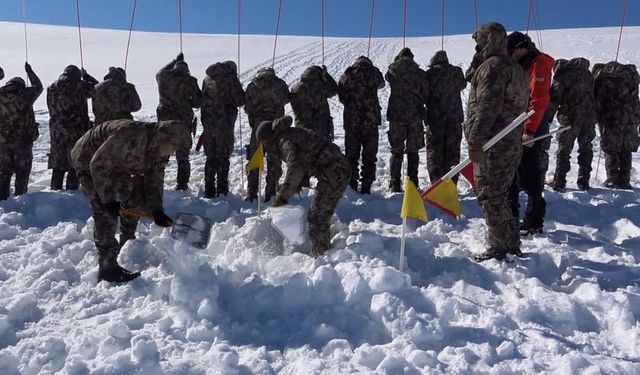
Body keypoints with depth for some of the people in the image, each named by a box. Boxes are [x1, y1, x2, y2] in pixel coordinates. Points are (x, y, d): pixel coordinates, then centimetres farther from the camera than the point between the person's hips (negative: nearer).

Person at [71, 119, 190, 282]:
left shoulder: (158, 150, -13)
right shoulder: (129, 136, -40)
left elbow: (154, 179, -6)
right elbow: (98, 165, -34)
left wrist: (156, 210, -16)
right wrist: (108, 199, -29)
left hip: (115, 164, 9)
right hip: (89, 162, -8)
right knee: (105, 213, -15)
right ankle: (107, 269, -9)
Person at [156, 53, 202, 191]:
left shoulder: (163, 76, 4)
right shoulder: (189, 80, -5)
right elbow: (198, 102, -2)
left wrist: (175, 60, 38)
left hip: (164, 121, 3)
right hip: (183, 122, -2)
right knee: (183, 156, 8)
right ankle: (182, 184, 9)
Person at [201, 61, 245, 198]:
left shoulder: (207, 78, 9)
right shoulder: (230, 78, -8)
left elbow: (202, 99, 13)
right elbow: (240, 101, -8)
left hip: (207, 123, 5)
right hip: (224, 123, -4)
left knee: (210, 157, 13)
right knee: (223, 157, 5)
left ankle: (209, 190, 14)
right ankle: (221, 190, 7)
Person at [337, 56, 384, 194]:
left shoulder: (347, 75, 2)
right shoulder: (374, 72, 1)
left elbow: (341, 97, 3)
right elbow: (381, 84, 21)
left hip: (351, 120, 1)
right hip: (371, 120, -1)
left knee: (351, 154, 11)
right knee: (369, 155, 7)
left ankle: (351, 185, 12)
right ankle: (366, 187, 6)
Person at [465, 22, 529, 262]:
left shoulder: (492, 66, -11)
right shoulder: (515, 68, 21)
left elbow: (487, 107, -21)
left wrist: (475, 141, -23)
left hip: (491, 145, -10)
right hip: (512, 143, 10)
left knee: (489, 197, -4)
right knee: (499, 195, 17)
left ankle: (499, 248, 1)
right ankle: (512, 244, 24)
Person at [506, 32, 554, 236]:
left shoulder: (539, 64, -10)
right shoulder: (520, 66, 19)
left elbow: (539, 100, -20)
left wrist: (530, 131, -26)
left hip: (532, 133, -9)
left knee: (531, 180, -4)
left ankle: (533, 224, 5)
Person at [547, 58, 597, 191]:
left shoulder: (561, 75, -2)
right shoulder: (587, 73, 16)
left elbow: (554, 99, -9)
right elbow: (593, 93, 17)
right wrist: (593, 117, 19)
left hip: (570, 117, -5)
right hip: (589, 116, 6)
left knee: (563, 150, 1)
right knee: (586, 149, 14)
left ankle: (559, 182, 1)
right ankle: (584, 181, 17)